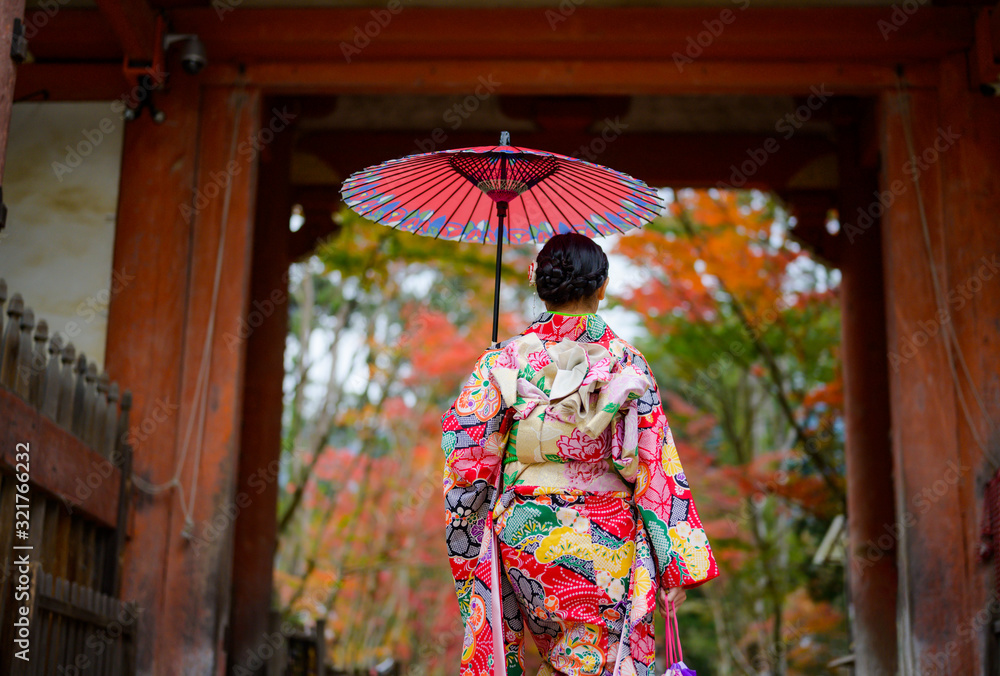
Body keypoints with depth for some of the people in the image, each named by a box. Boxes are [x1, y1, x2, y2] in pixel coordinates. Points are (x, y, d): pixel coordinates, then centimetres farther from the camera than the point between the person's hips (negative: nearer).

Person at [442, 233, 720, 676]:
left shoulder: (504, 361, -4)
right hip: (607, 541, -1)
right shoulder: (627, 363, -5)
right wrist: (675, 567, 0)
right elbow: (655, 471, -5)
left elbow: (468, 456, -4)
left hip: (523, 537, 1)